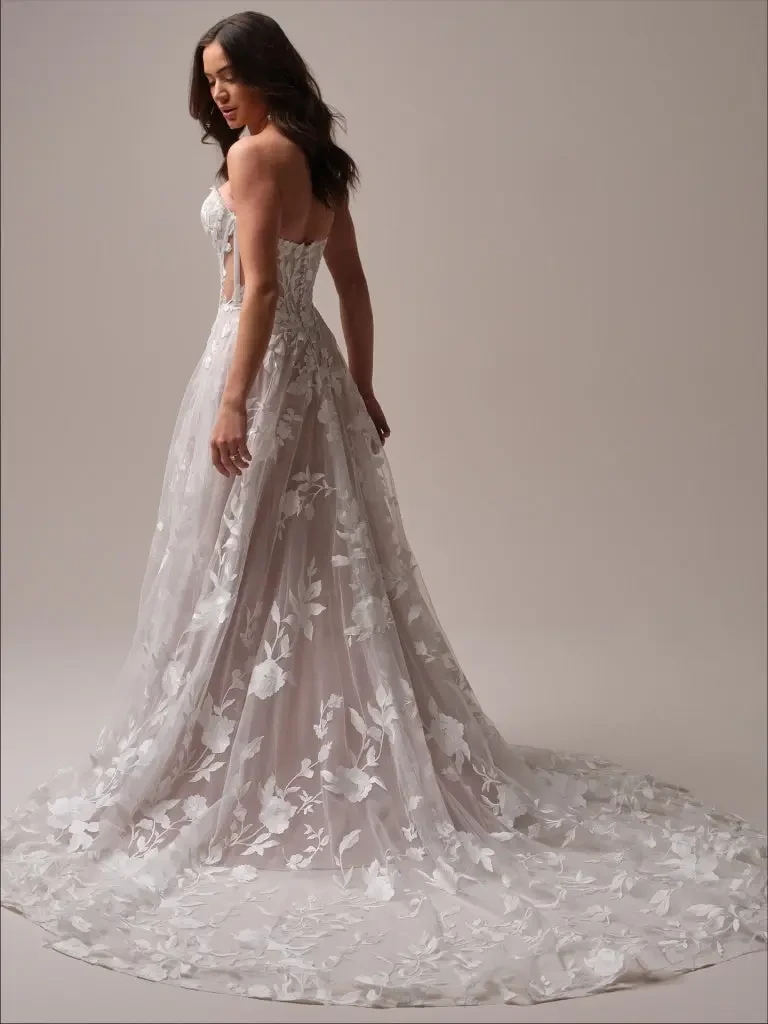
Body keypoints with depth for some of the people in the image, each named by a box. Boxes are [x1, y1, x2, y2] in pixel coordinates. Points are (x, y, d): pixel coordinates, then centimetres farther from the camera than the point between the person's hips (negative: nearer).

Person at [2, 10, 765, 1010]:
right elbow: (353, 288, 16)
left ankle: (242, 769, 8)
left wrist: (230, 401, -22)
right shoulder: (322, 162, 15)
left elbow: (260, 288, -19)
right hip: (315, 366, 9)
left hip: (263, 367, -9)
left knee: (245, 576, -1)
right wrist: (362, 390, 20)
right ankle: (371, 767, 21)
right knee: (334, 571, 13)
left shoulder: (255, 152, -10)